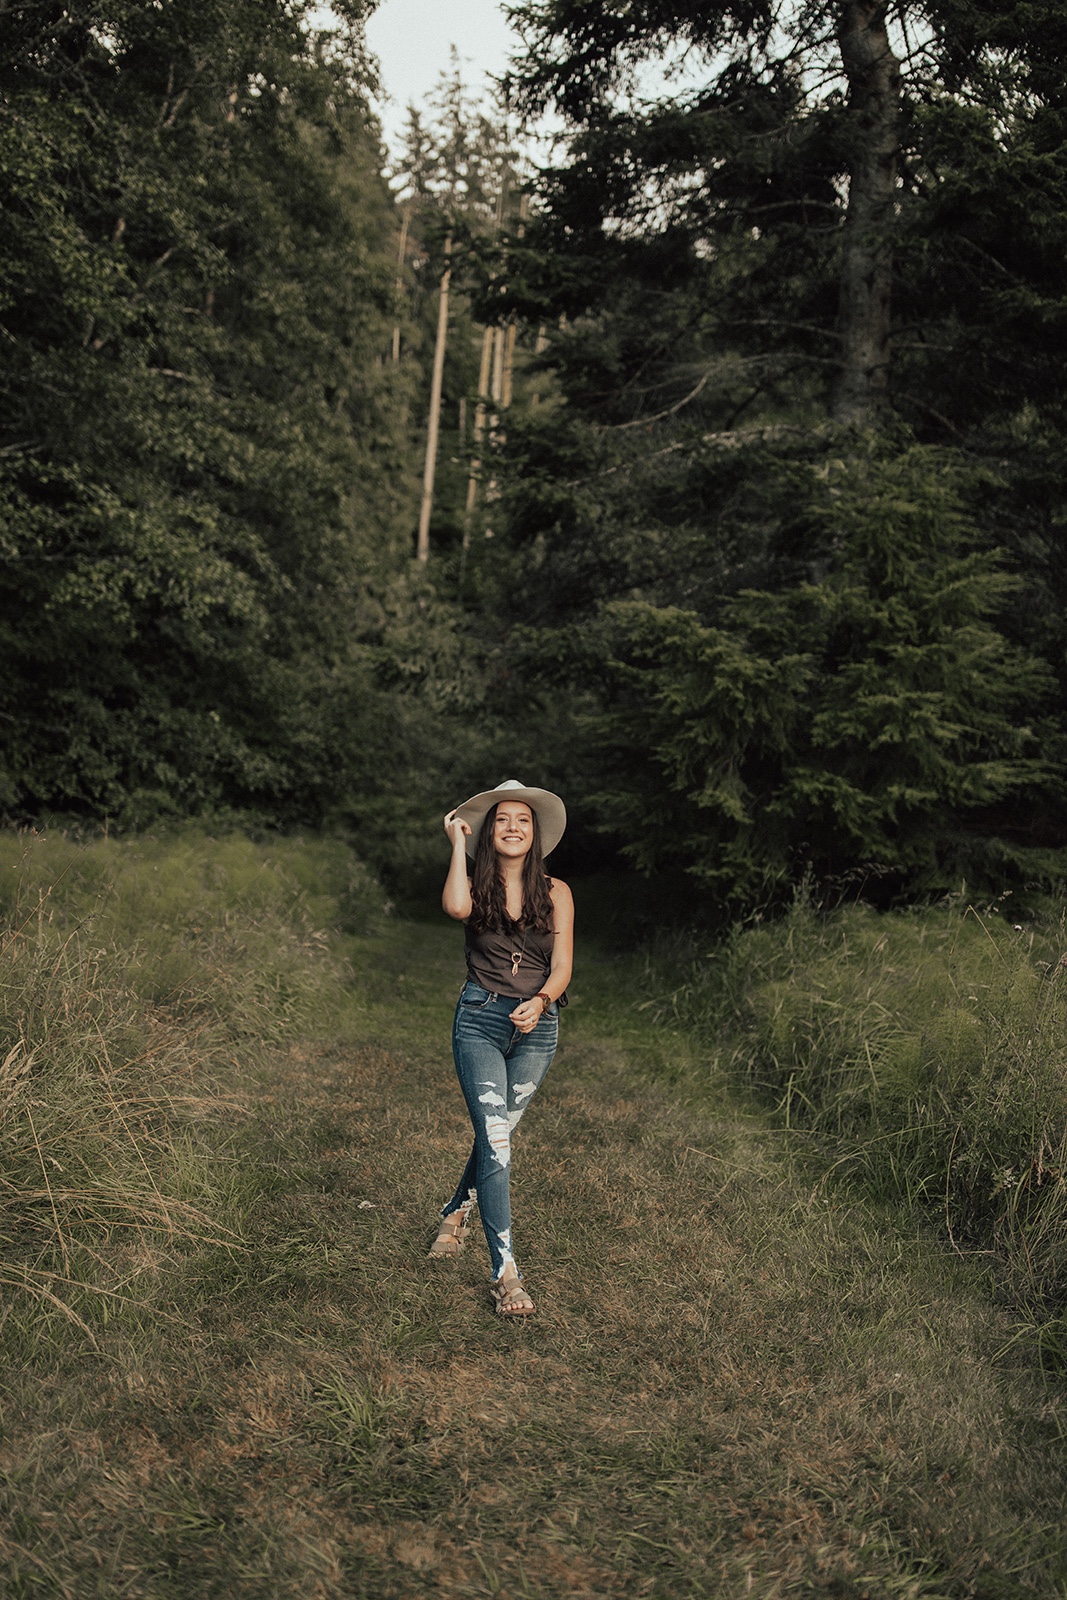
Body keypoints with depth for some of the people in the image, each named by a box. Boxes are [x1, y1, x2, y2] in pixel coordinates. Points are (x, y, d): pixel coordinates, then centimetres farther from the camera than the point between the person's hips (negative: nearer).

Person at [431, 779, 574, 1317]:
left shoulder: (555, 893, 3)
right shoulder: (476, 886, 1)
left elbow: (561, 966, -3)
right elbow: (456, 906, -25)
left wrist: (541, 1001, -24)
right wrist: (459, 843, -12)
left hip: (537, 1025, 2)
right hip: (479, 1019, -2)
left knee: (496, 1132, 14)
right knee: (495, 1137, -11)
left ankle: (458, 1211, 43)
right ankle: (505, 1272, -4)